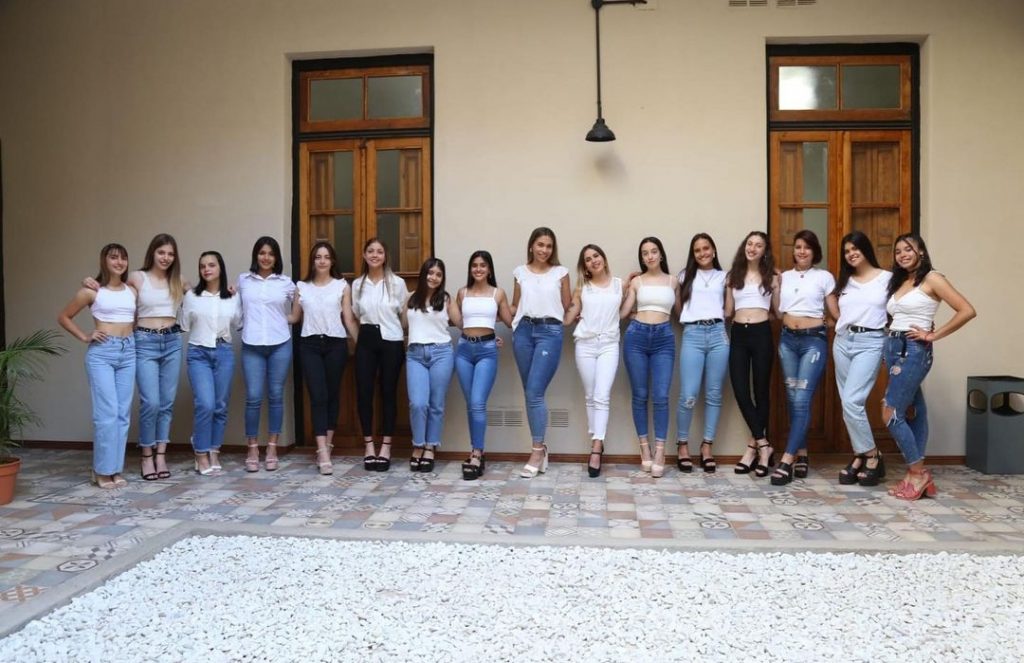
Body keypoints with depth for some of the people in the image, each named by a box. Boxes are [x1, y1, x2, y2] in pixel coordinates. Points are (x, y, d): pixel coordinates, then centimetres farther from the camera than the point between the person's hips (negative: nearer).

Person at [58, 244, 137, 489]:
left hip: (128, 352, 4)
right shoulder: (92, 291, 1)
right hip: (101, 352, -4)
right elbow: (63, 317, 8)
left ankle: (116, 469, 12)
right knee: (107, 412, -9)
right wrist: (85, 337, -1)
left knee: (123, 413, 4)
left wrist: (135, 334, 6)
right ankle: (103, 471, 2)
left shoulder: (132, 291, 11)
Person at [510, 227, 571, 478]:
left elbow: (567, 307, 10)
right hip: (524, 331, 4)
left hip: (550, 332, -3)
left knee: (535, 392, -12)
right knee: (529, 393, 5)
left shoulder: (560, 272, 6)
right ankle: (540, 448, 16)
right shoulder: (520, 272, 12)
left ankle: (537, 451, -4)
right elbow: (515, 307, 16)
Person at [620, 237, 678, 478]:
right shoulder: (636, 281, 9)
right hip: (636, 336, 0)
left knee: (661, 396, -7)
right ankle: (644, 447, 14)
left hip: (664, 338, 0)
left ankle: (660, 451, -2)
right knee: (640, 395, 4)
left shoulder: (673, 282, 11)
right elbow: (622, 312, 6)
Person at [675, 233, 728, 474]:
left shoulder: (723, 277, 17)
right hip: (692, 334, -1)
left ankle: (707, 446, 12)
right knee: (689, 396, -8)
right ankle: (682, 444, 7)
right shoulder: (685, 276, 14)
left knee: (714, 394, 3)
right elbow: (679, 308, 16)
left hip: (718, 333, 2)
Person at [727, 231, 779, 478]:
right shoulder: (733, 276, 12)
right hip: (738, 334, 2)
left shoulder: (772, 276, 6)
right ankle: (763, 444, 5)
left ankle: (754, 444, 15)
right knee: (740, 390, -5)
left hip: (761, 334, -2)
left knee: (761, 390, 4)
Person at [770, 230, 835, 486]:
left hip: (814, 340, -4)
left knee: (802, 400, -11)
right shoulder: (784, 276, 11)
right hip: (788, 339, 5)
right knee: (793, 399, 7)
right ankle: (801, 455, 17)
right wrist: (773, 284, 6)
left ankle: (787, 460, -12)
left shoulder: (824, 277, 1)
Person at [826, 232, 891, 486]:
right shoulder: (844, 281, 15)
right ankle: (860, 456, 15)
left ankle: (872, 455, -1)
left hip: (870, 343, -5)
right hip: (843, 341, 6)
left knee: (852, 401, -16)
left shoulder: (887, 278, 1)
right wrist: (844, 322, 14)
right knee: (848, 403, 5)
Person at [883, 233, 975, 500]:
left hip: (914, 351, -7)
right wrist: (890, 334, 2)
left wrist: (933, 335, -10)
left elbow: (967, 311, -12)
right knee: (913, 413, 9)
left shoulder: (931, 279, -4)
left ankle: (917, 473, 3)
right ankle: (919, 475, 13)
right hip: (893, 349, 7)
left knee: (891, 414, -9)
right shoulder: (898, 282, 18)